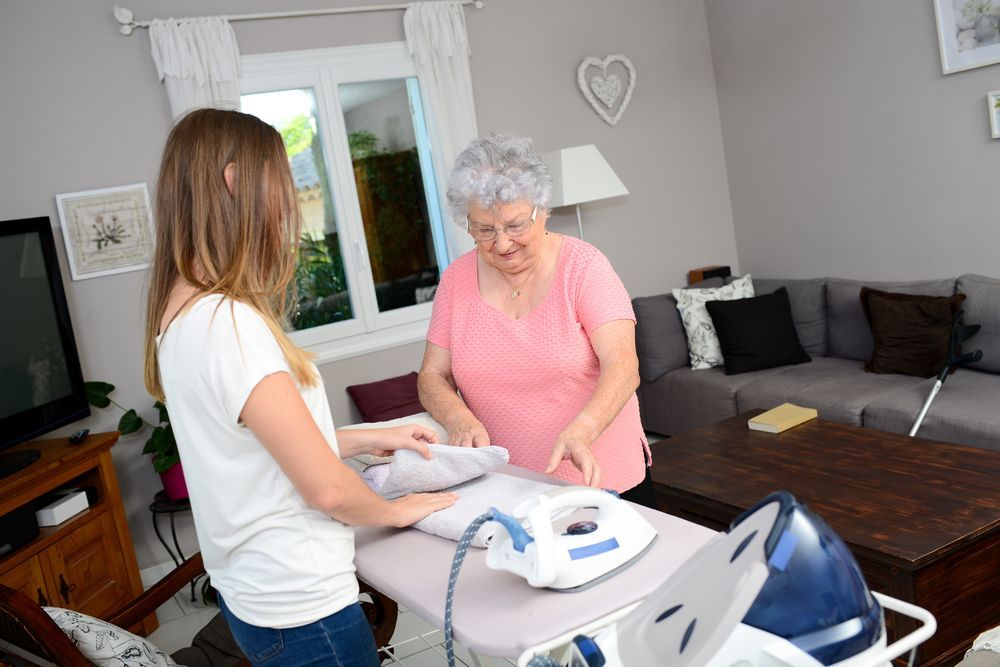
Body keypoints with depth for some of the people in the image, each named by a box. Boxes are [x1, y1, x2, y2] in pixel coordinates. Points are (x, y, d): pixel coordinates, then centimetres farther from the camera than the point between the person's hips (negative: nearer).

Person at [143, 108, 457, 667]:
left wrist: (371, 440, 12)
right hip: (302, 605, -9)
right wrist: (397, 510, -4)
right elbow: (327, 488, -23)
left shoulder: (181, 312, 2)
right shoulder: (228, 323, -27)